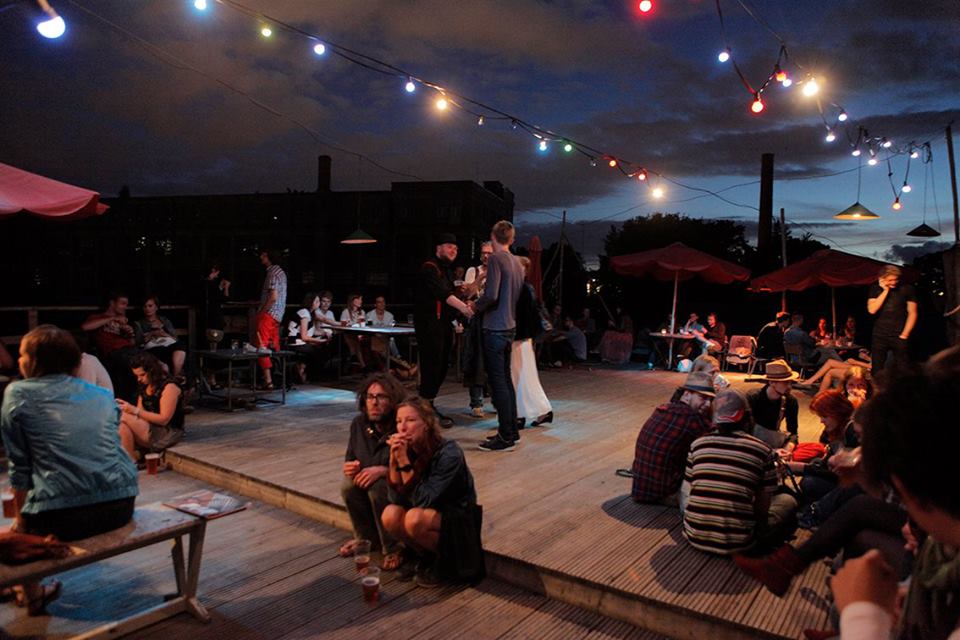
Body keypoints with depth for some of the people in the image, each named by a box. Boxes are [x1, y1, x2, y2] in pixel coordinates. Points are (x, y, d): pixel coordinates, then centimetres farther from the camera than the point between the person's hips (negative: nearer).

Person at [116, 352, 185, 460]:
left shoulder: (169, 387, -9)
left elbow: (163, 419, -15)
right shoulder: (145, 387, 15)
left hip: (168, 434, -7)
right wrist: (127, 406, -8)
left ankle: (131, 462, -17)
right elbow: (140, 413, 12)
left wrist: (135, 411, -19)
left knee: (125, 417, -23)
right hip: (149, 428, 7)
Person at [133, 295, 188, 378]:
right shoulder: (138, 324, 24)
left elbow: (175, 337, 15)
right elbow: (138, 341, 8)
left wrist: (164, 334, -4)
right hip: (152, 348, -1)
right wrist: (152, 334, -5)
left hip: (171, 345, 2)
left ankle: (175, 376, -31)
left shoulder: (164, 320, 28)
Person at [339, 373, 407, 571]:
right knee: (348, 485, -23)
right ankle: (366, 538, 3)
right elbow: (350, 458, 10)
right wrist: (349, 466, -14)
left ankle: (392, 549, -11)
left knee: (377, 487, -33)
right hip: (367, 482, 5)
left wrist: (383, 470, -35)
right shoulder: (359, 424, -5)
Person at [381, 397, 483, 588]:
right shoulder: (408, 449, -9)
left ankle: (444, 561, -2)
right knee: (390, 515, -21)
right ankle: (427, 557, 4)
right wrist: (394, 460, -24)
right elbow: (397, 498, -11)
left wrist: (404, 461, -32)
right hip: (429, 514, 6)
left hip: (459, 520, -6)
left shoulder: (449, 454, -26)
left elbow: (423, 501, -28)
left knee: (415, 519, -32)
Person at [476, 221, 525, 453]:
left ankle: (505, 437, 0)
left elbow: (491, 294, -22)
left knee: (497, 382, -4)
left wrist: (477, 305, -4)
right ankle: (511, 431, 23)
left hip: (495, 328, -8)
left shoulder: (495, 259, -12)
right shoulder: (517, 262, 12)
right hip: (510, 326, 8)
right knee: (506, 379, 16)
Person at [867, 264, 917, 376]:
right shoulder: (875, 289, 4)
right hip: (879, 336, 1)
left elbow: (912, 313, 1)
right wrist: (885, 291, -11)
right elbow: (872, 310, -10)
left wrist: (904, 334, -6)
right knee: (876, 370, 3)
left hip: (899, 336, -1)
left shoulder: (907, 289, 1)